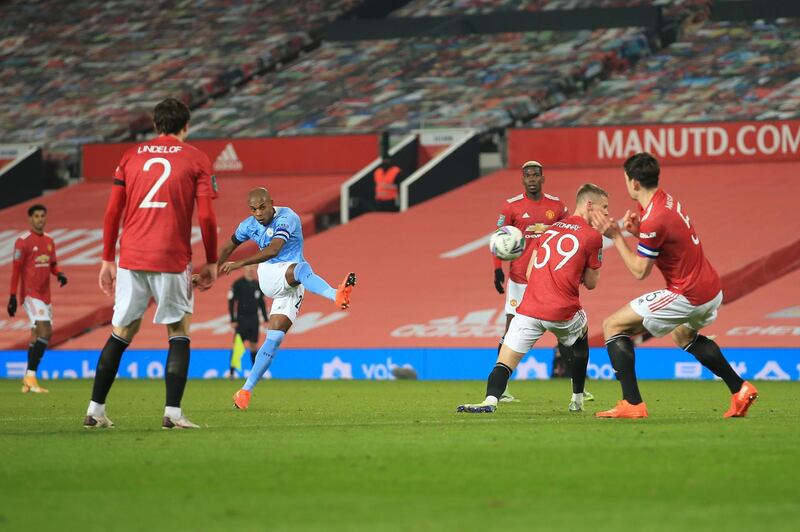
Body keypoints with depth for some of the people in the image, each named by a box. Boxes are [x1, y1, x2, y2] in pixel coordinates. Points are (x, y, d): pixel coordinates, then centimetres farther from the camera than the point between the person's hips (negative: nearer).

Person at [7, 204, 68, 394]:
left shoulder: (49, 240, 14)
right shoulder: (23, 241, -8)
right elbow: (16, 269, -8)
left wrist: (59, 274, 0)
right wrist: (12, 297, -11)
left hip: (45, 295, 8)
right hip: (30, 294, -8)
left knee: (38, 337, 8)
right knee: (44, 332, -20)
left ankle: (28, 380, 15)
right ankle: (31, 376, -20)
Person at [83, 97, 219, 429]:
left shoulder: (131, 156, 12)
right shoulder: (195, 159, 3)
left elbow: (112, 212, 9)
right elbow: (207, 217, -3)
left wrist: (107, 260, 15)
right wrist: (211, 263, 5)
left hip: (130, 258, 3)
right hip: (172, 260, -3)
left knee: (121, 333, 12)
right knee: (178, 333, 7)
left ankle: (95, 411, 10)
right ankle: (173, 413, -4)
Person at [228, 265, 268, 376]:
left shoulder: (257, 284, 10)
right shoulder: (238, 284, -5)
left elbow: (261, 303, 17)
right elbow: (231, 302, -6)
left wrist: (266, 319, 12)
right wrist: (233, 320, -12)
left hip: (254, 320, 5)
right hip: (241, 320, -5)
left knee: (254, 346, 7)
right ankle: (232, 372, -5)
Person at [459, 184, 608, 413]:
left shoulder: (551, 228, 19)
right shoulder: (593, 236, 3)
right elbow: (590, 283, 9)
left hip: (529, 310, 2)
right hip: (563, 312, -2)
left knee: (504, 363, -3)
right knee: (581, 339, 32)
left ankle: (490, 401, -31)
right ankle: (577, 400, 33)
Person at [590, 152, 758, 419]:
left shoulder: (653, 221, -22)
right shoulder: (668, 201, 5)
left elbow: (640, 271, -14)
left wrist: (616, 236, -9)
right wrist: (637, 230, 1)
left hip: (687, 296, -9)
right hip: (712, 289, 9)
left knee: (613, 326, -2)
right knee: (684, 336, 39)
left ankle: (632, 404, -8)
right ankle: (739, 390, 34)